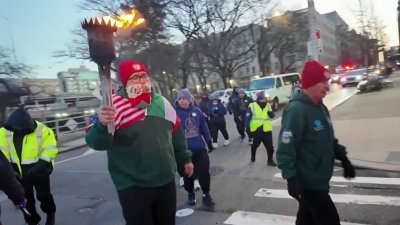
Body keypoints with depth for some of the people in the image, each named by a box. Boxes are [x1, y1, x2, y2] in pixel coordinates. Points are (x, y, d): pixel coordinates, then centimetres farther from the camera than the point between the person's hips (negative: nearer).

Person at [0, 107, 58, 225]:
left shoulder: (43, 131, -18)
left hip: (38, 170, -3)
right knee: (25, 199, 14)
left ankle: (50, 213, 39)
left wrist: (40, 166, -24)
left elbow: (50, 150, -15)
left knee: (44, 196, 10)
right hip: (19, 171, 3)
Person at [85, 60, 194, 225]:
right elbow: (96, 142, -22)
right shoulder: (115, 105, -13)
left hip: (167, 182, 6)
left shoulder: (161, 102, 4)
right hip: (133, 187, -5)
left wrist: (185, 158, 20)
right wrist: (102, 125, -43)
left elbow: (176, 133, 16)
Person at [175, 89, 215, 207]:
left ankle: (206, 194, 21)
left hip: (200, 148, 2)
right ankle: (190, 194, 33)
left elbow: (204, 127, 10)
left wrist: (209, 142, 13)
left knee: (204, 171, 5)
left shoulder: (197, 111, 3)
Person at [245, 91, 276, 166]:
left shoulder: (268, 105, 4)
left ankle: (270, 160, 19)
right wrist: (247, 128, -9)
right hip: (256, 130, -2)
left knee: (270, 146, 5)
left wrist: (271, 112, -20)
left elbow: (272, 116, 3)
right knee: (255, 145, 18)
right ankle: (252, 157, 40)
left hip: (267, 130, 3)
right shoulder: (252, 106, -9)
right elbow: (248, 117, -7)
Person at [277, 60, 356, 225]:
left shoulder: (320, 107, 8)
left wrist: (344, 159, 18)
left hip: (318, 181, 9)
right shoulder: (296, 110, -23)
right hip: (308, 182, -9)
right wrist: (291, 179, -27)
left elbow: (329, 139, 19)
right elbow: (285, 148, -26)